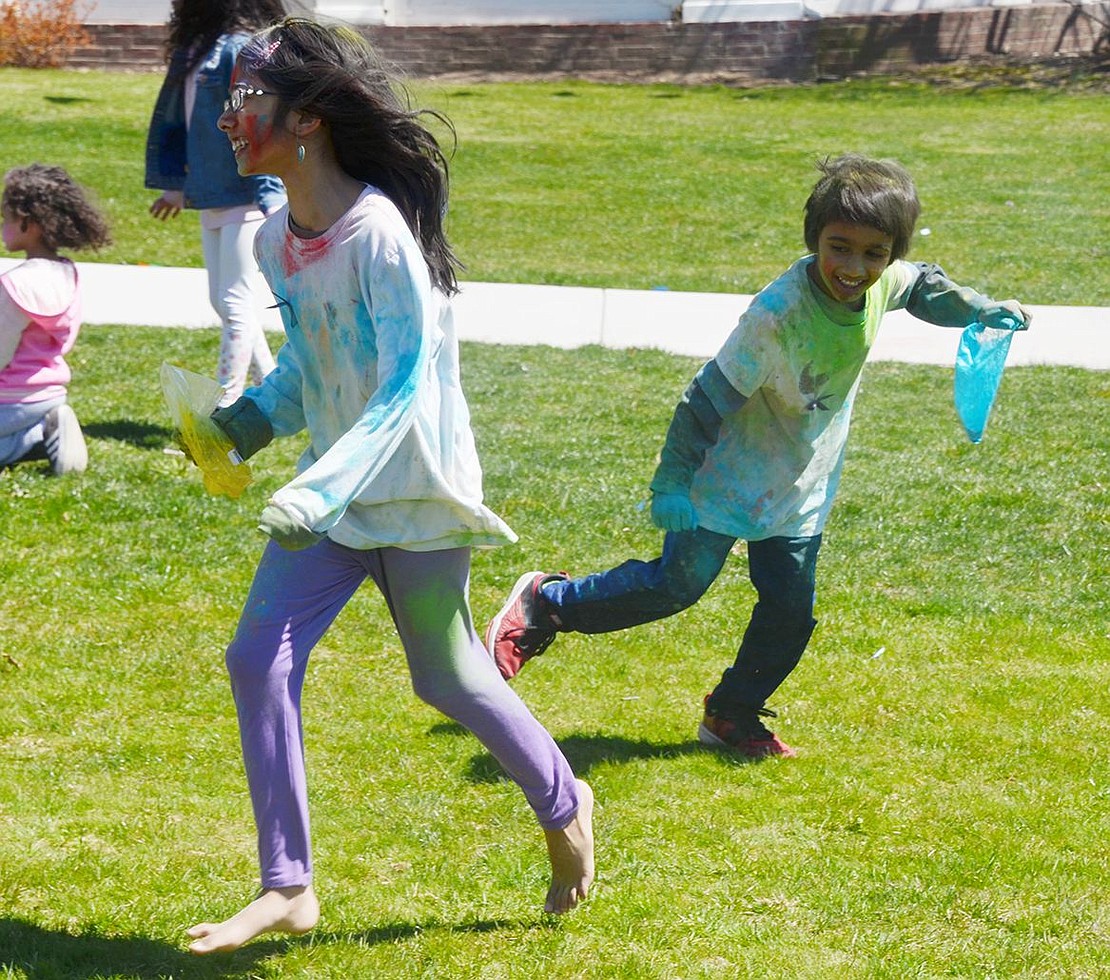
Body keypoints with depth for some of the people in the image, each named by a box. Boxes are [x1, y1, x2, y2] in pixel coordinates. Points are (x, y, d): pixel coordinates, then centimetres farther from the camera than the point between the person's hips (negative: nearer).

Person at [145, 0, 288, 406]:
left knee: (236, 305, -3)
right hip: (212, 200, 9)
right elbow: (177, 121, 19)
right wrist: (175, 185, 22)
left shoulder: (241, 49, -16)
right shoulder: (195, 47, 11)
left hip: (246, 201, -9)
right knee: (223, 303, 14)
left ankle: (226, 407, 3)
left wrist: (271, 199, -23)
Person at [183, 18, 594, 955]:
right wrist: (250, 419, -3)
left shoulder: (378, 233, -23)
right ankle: (287, 887, 2)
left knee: (447, 677, 7)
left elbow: (406, 386, -25)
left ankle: (564, 806, 36)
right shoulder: (276, 239, 1)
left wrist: (320, 491, -33)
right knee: (259, 657, -6)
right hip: (332, 492, 7)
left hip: (413, 490, -7)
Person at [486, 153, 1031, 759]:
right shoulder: (779, 314, -33)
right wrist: (672, 483, -24)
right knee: (677, 583, -4)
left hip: (801, 489, 6)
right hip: (732, 475, -6)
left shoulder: (884, 282, -13)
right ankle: (544, 606, 16)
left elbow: (922, 287, 16)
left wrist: (979, 311, 10)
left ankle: (732, 716, 27)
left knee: (790, 610, 7)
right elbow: (710, 396, -26)